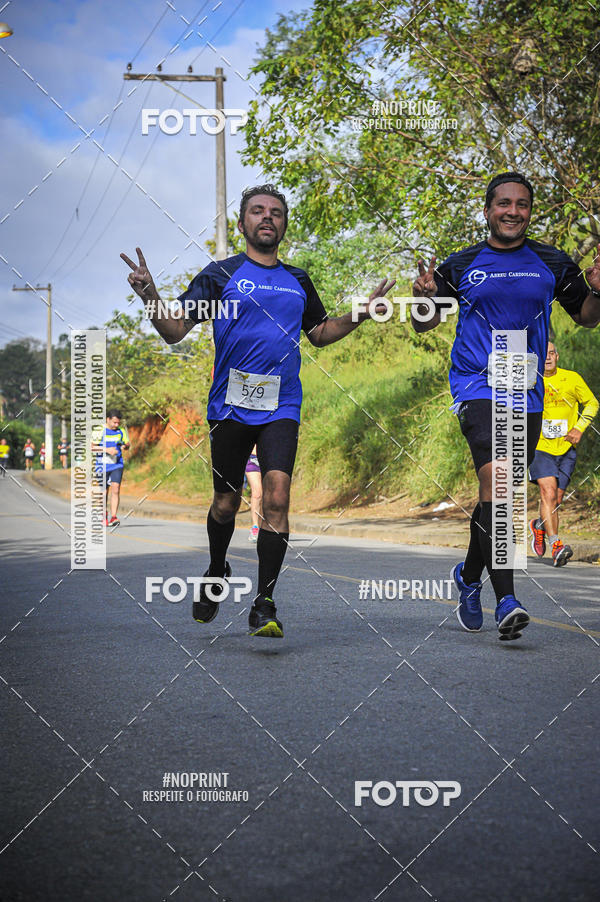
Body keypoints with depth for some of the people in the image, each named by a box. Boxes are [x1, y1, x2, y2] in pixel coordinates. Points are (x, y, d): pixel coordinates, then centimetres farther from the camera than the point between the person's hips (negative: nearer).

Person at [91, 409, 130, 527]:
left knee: (115, 489, -14)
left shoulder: (121, 430, 5)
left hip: (117, 465, 1)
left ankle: (113, 517, -19)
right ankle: (104, 515, 26)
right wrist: (107, 450, -20)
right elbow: (91, 446, -9)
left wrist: (124, 446, -9)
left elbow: (127, 444, 15)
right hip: (103, 465, -1)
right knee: (104, 491, 7)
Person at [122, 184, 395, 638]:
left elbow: (319, 332, 27)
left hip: (281, 407, 1)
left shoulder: (298, 281, 13)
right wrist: (150, 297, -22)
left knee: (277, 497, -16)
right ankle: (216, 572, 40)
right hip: (230, 406, -1)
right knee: (227, 502, 10)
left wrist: (361, 314, 13)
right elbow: (175, 330, -4)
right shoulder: (221, 274, 1)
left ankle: (264, 605, -12)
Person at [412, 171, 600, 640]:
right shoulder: (462, 265, 4)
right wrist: (423, 297, -11)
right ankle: (507, 601, -24)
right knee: (495, 480, -21)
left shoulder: (553, 263, 8)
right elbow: (425, 324, 11)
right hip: (477, 385, -3)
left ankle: (469, 575, 36)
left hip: (527, 392, 3)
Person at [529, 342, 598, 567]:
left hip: (566, 449, 2)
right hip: (539, 447, -2)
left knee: (556, 500, 6)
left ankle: (538, 526, 37)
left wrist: (579, 428, -1)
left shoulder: (572, 379, 0)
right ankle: (556, 545, -22)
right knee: (548, 493, -19)